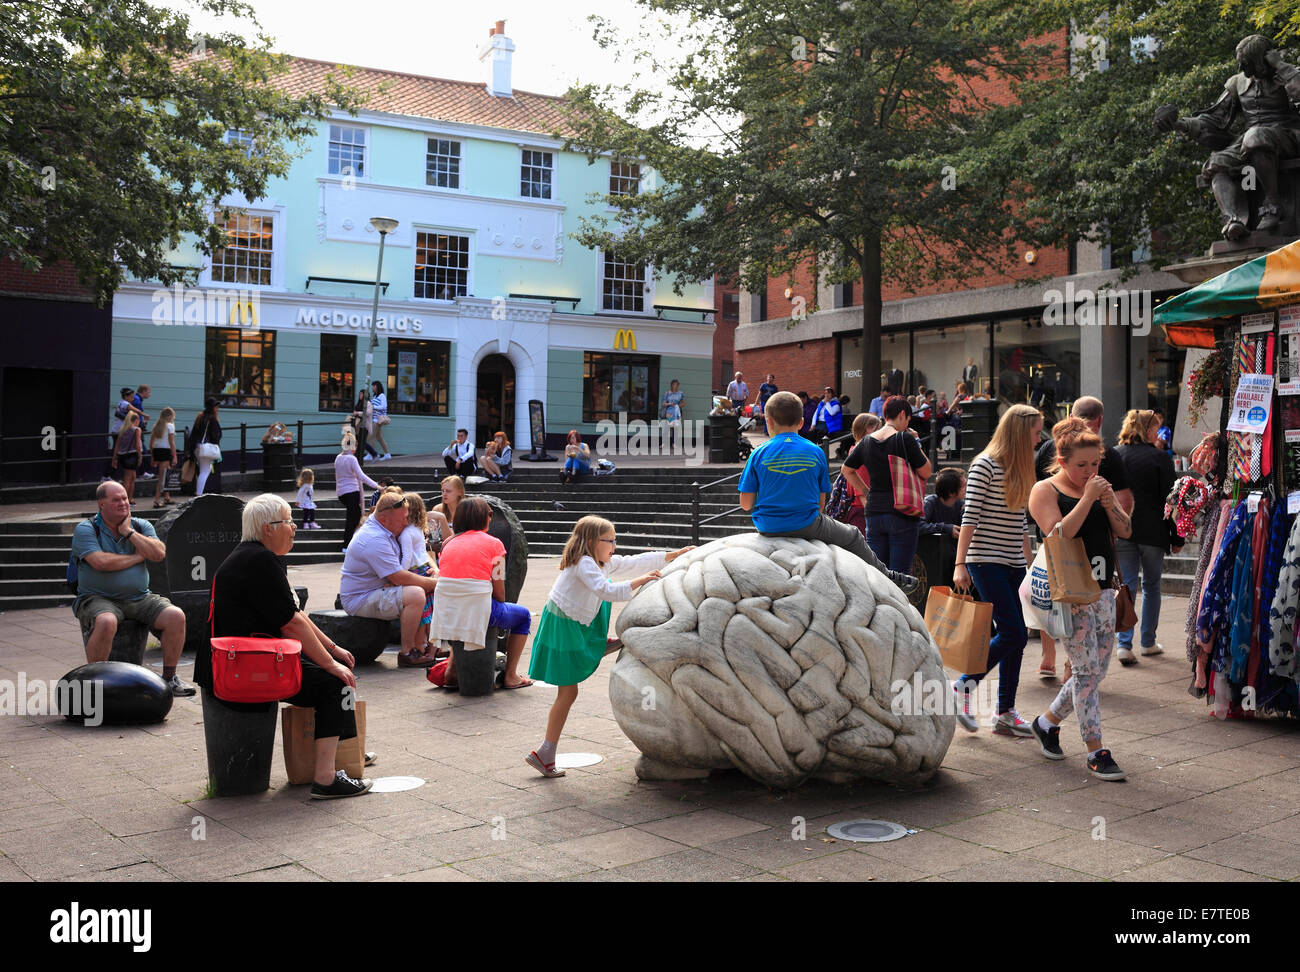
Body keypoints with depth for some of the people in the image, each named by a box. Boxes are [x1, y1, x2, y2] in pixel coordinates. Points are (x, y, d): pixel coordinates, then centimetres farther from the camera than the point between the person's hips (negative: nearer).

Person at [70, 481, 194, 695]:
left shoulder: (141, 526, 12)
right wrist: (137, 557, -5)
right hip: (98, 598, -4)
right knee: (106, 622, -37)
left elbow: (159, 554, -5)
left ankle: (169, 677, -3)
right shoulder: (86, 529, -1)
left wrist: (129, 532, -7)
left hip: (139, 598, 4)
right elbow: (101, 562, -18)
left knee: (176, 616, -18)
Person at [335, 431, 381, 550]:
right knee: (352, 518, -3)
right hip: (352, 491, -7)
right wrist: (376, 485, -20)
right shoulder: (352, 459, -13)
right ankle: (346, 546, -4)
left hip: (341, 492, 7)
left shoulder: (338, 458, 8)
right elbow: (361, 476, -19)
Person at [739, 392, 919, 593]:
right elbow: (820, 502, 3)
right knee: (852, 536, 23)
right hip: (807, 526, -1)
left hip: (767, 529, 2)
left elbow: (745, 504, -4)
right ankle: (888, 578, 38)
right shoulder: (815, 452, -1)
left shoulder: (758, 454, -4)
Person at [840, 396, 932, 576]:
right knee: (899, 575, -2)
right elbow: (926, 473, -5)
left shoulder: (867, 442, 8)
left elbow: (846, 469, 20)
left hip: (874, 512, 5)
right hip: (902, 514, -5)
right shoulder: (905, 439, -9)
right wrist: (917, 445, 6)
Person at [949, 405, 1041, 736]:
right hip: (987, 561, -8)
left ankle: (1006, 713, 11)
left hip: (1014, 564, 8)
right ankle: (963, 686, 4)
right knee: (1013, 632, -12)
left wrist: (1028, 562, 19)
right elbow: (970, 516, -12)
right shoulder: (985, 465, -9)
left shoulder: (1020, 470, 14)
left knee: (1015, 637, 5)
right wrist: (960, 563, -16)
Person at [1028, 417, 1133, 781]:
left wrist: (1109, 502, -8)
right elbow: (1058, 534, -18)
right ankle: (1095, 751, -1)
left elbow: (1125, 530, 9)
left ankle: (1048, 722, 28)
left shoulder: (1099, 486, 15)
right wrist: (1087, 499, -19)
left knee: (1097, 670, 10)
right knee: (1087, 670, -8)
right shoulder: (1046, 490, -4)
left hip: (1102, 588, 7)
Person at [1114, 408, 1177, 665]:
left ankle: (1124, 643, -4)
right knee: (1151, 585, 12)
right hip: (1152, 531, -2)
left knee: (1127, 585, 6)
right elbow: (1168, 498, -7)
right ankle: (1148, 642, 19)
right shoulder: (1160, 457, -8)